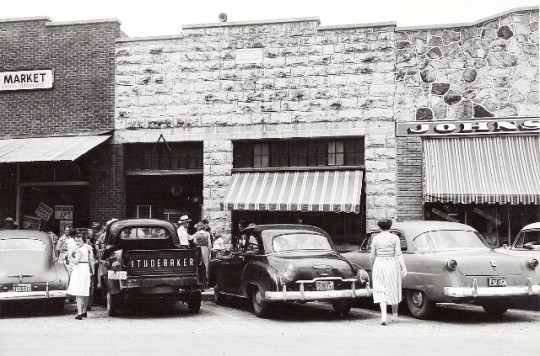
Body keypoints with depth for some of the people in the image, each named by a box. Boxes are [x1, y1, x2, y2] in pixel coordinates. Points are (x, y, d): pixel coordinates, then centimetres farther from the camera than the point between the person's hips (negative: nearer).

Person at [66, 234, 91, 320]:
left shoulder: (80, 250, -15)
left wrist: (71, 256, -4)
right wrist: (73, 256, 9)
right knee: (84, 293, 18)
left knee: (78, 293, -12)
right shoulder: (85, 248, 15)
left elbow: (76, 262, -21)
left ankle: (79, 313, -19)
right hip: (85, 270, 10)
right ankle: (84, 312, 29)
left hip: (79, 271, -10)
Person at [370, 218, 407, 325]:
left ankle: (383, 316, -18)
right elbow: (399, 254, -11)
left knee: (381, 292, 0)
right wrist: (404, 268, -12)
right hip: (392, 265, 0)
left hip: (379, 264, 0)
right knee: (393, 290, 15)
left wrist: (372, 267, 19)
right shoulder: (395, 238, -4)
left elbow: (371, 256, 4)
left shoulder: (375, 238, 1)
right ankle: (394, 315, 30)